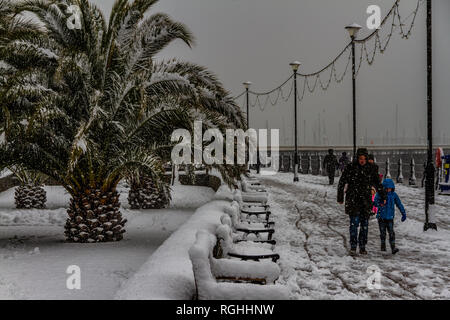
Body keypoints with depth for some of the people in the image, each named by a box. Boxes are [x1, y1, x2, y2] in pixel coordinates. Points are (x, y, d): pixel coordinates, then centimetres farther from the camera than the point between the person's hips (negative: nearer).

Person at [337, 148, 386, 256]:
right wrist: (340, 197, 5)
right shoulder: (350, 168, -3)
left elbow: (377, 183, 14)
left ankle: (362, 247, 14)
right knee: (354, 222, -11)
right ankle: (353, 247, -7)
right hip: (353, 199, -3)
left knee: (364, 223, 5)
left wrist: (383, 196, 14)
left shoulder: (370, 169, 5)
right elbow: (342, 182, 3)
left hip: (366, 200, 3)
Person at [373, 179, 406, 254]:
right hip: (381, 217, -1)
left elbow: (399, 204, 9)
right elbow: (375, 201, -18)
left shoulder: (394, 195, 1)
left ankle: (393, 247, -10)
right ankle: (383, 245, 24)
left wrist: (403, 213, 9)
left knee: (391, 232, -8)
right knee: (382, 232, 8)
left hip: (390, 217, 1)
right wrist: (379, 204, -40)